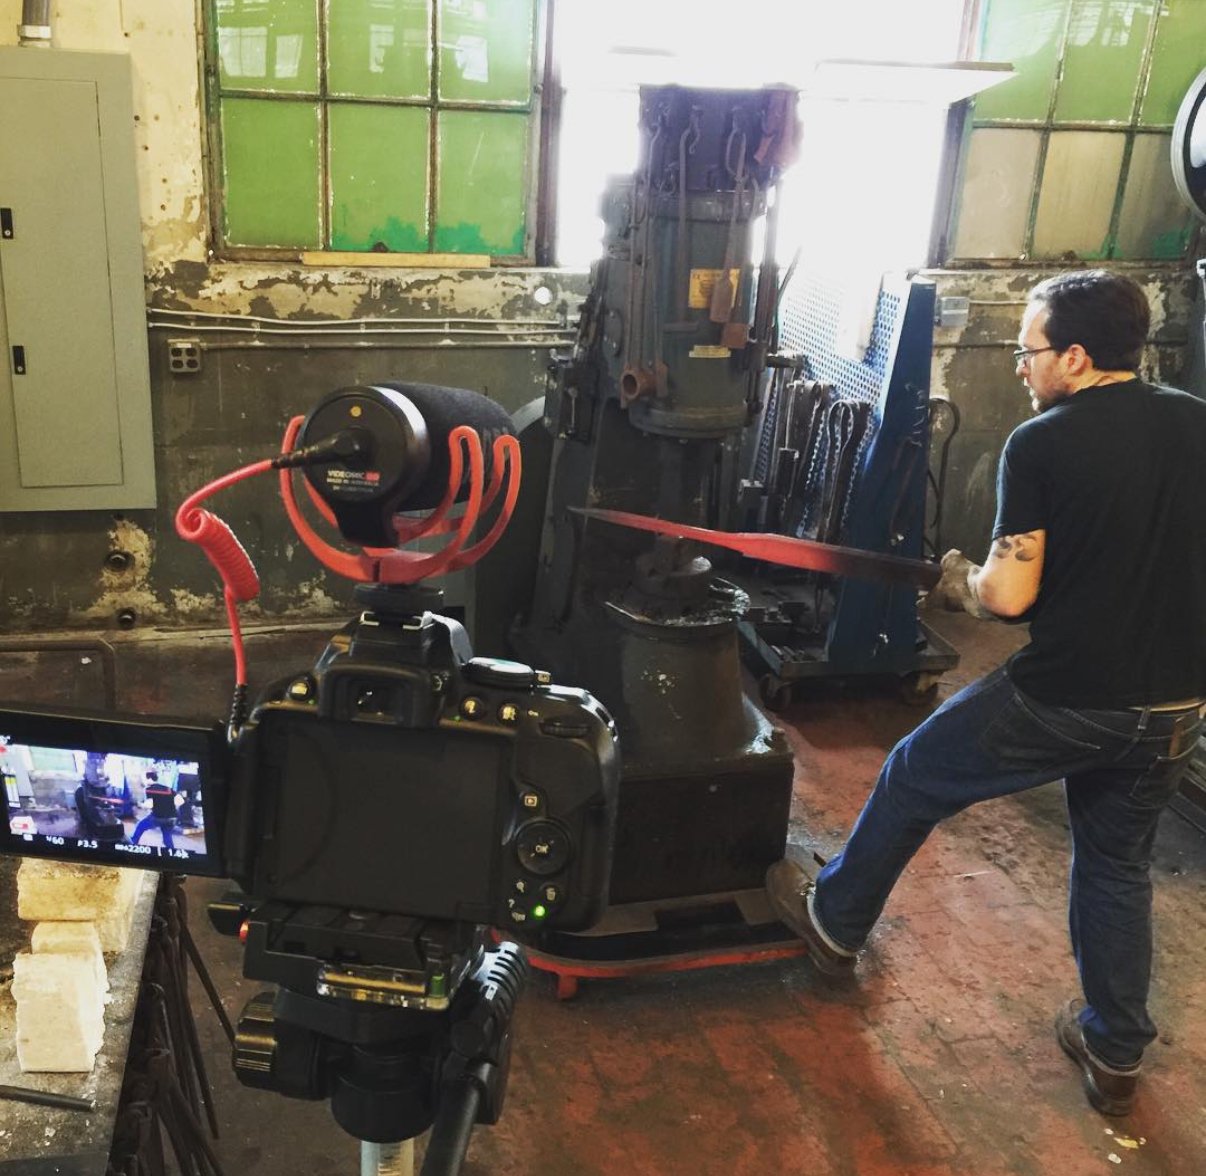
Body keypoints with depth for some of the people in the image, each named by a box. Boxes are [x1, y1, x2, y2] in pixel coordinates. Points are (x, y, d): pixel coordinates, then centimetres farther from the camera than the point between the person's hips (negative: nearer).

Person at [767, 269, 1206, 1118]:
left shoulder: (1041, 444, -13)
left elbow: (1009, 595, -16)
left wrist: (961, 584, 4)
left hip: (1067, 697, -5)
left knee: (915, 777, 16)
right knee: (1119, 864, 24)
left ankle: (835, 922, 34)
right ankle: (1115, 1053, 33)